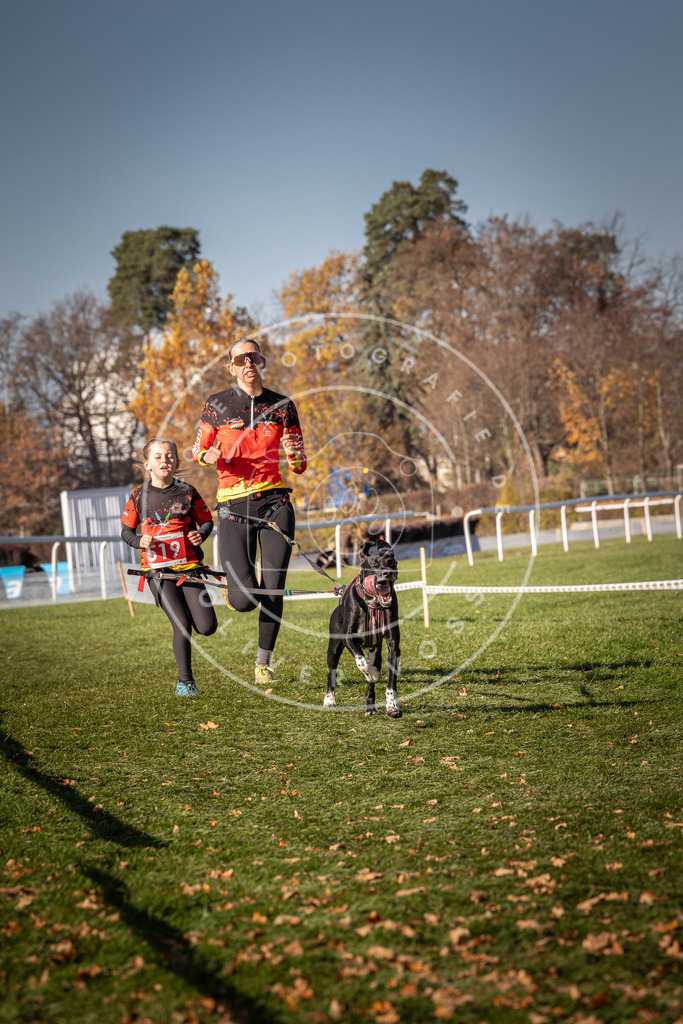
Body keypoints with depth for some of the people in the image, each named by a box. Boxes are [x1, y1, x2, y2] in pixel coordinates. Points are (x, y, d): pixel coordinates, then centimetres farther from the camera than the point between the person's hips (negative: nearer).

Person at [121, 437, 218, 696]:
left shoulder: (187, 493, 3)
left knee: (207, 628, -7)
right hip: (157, 570, -1)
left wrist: (200, 534, -9)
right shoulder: (139, 496, 2)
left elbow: (207, 520, 13)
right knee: (182, 625, -15)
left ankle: (194, 605, 30)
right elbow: (126, 530, 12)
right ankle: (185, 681, 2)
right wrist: (140, 542, -9)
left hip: (188, 567, 1)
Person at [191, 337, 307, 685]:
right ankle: (233, 582, 26)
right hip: (233, 506, -1)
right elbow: (198, 449, 12)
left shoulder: (282, 405, 7)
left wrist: (294, 454, -13)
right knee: (245, 600, -12)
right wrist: (210, 455, -11)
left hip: (275, 502, 2)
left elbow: (300, 466, 10)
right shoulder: (217, 405, 2)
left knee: (273, 592, -3)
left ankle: (263, 662, 16)